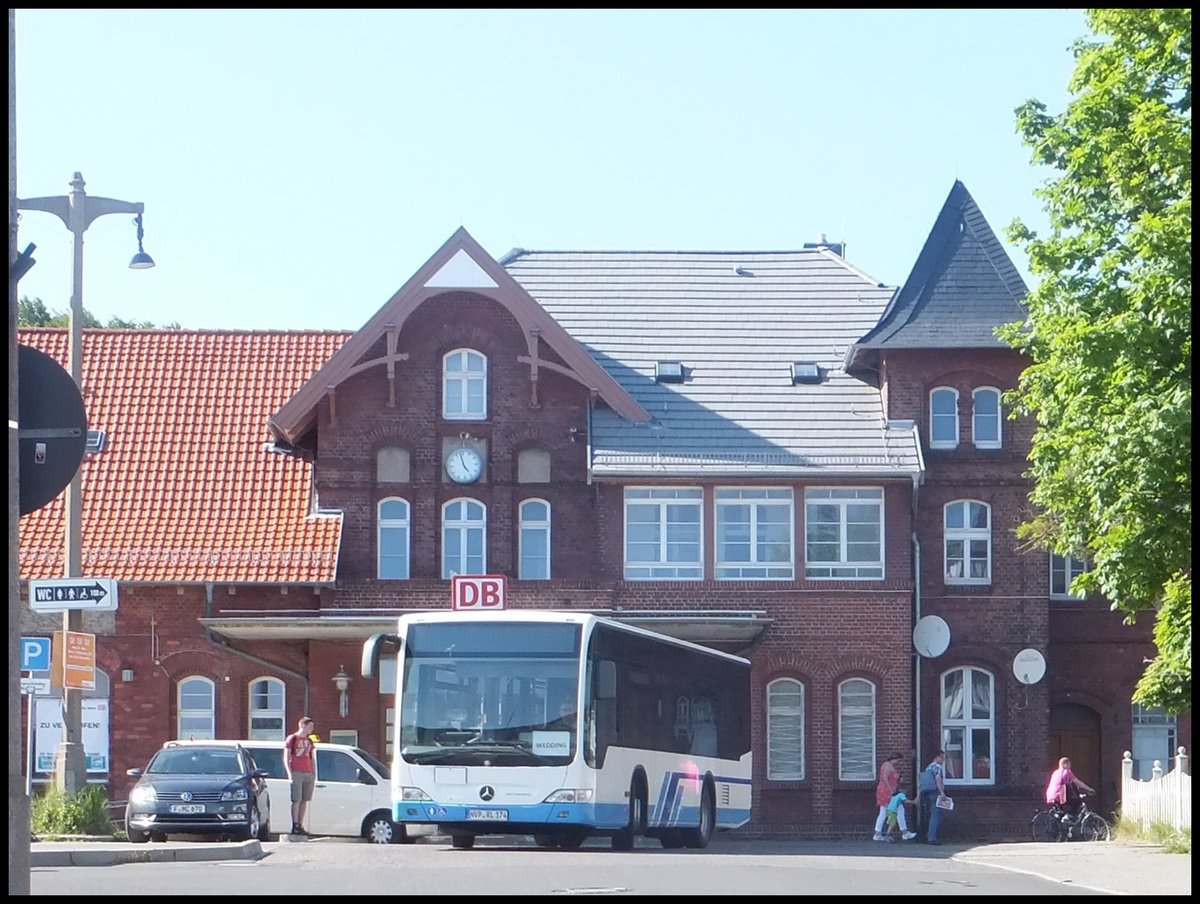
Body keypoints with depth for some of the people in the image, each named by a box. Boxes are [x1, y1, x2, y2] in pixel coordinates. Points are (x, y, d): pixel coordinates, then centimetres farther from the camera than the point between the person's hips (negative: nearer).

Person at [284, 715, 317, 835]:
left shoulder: (309, 741, 19)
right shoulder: (291, 739, 1)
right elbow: (286, 758, -2)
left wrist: (314, 774, 12)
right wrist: (290, 773, -11)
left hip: (308, 774, 6)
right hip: (296, 774, -6)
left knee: (305, 800, 4)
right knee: (296, 800, -8)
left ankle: (300, 826, 8)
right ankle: (295, 826, -8)